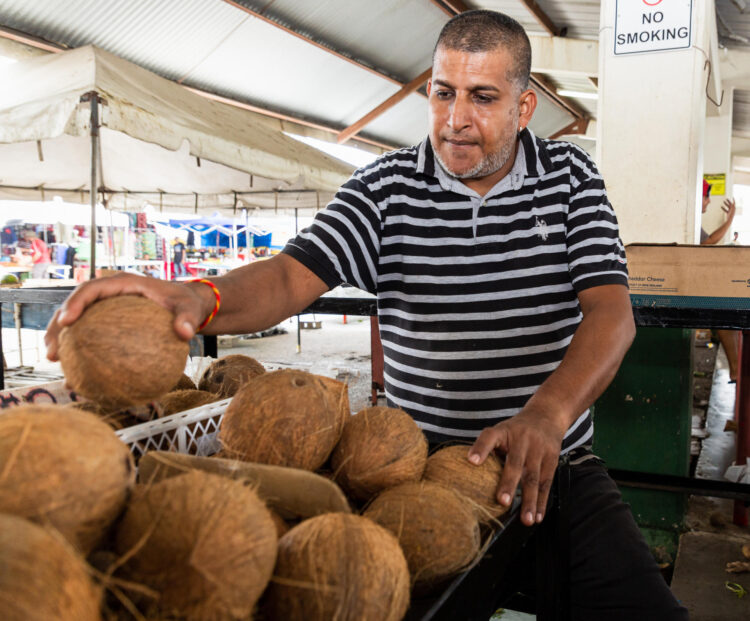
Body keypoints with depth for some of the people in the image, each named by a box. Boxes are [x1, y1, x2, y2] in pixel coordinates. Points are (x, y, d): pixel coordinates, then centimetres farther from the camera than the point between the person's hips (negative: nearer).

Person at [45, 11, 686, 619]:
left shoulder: (571, 175, 2)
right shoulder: (386, 188, -1)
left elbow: (611, 311, -8)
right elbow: (291, 277, -12)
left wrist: (547, 414, -26)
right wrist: (197, 299, -34)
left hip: (554, 462, 2)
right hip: (419, 462, -1)